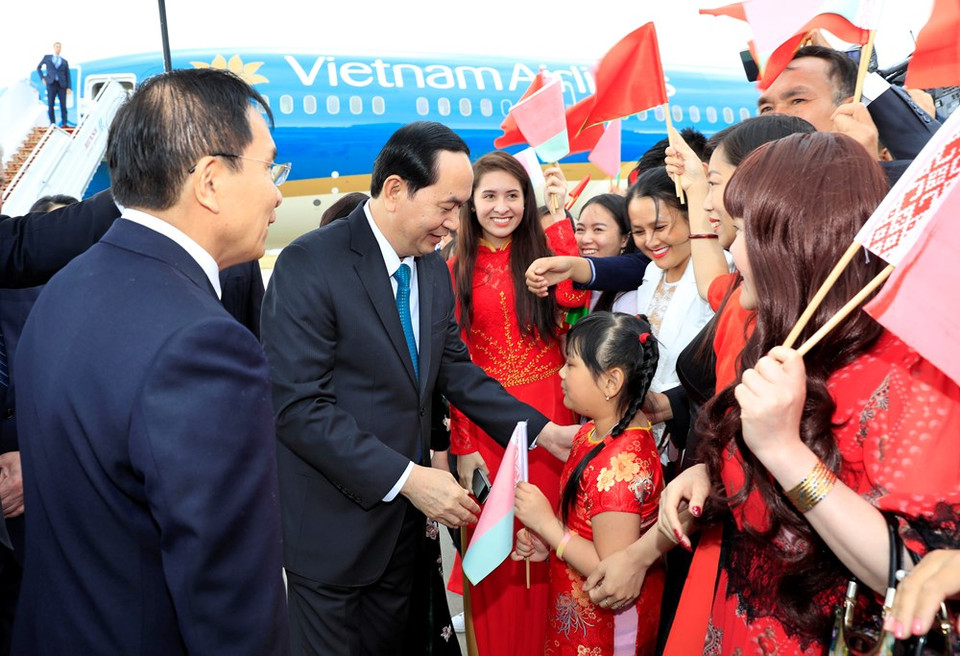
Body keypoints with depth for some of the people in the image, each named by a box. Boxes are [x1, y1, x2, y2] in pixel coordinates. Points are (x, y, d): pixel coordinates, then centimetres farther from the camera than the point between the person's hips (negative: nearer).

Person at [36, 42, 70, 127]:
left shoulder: (64, 61, 16)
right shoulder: (47, 57, 14)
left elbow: (68, 75, 10)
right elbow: (38, 67, 21)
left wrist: (68, 87, -2)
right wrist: (42, 78, 7)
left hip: (62, 85, 1)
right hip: (51, 84, -1)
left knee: (63, 104, -5)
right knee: (50, 105, -5)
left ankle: (64, 123, -1)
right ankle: (52, 123, 0)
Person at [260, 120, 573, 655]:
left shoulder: (434, 269, 4)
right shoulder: (309, 265, -19)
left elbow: (455, 370, 10)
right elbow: (299, 406, -23)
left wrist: (542, 430, 1)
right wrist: (406, 478, -24)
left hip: (405, 517, 6)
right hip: (333, 525, -6)